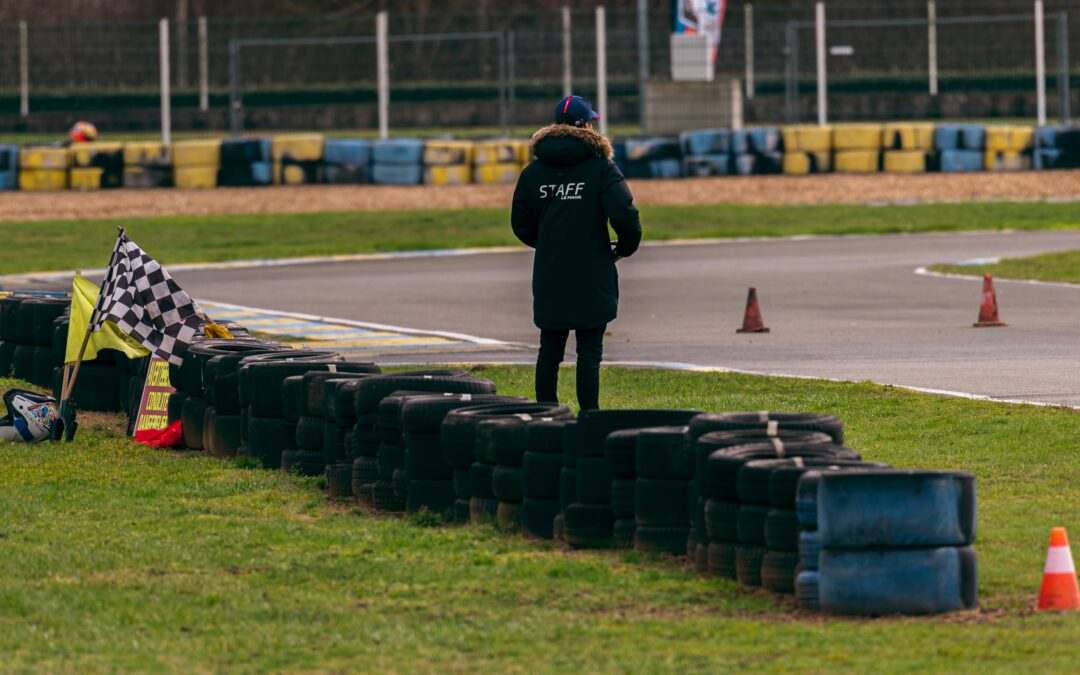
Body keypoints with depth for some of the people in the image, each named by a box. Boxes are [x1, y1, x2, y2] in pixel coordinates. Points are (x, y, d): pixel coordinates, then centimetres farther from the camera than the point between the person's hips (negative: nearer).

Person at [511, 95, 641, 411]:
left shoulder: (533, 172, 5)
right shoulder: (601, 168, -8)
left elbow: (521, 225, 9)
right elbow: (624, 215, -17)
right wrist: (625, 248, 3)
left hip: (548, 281, 4)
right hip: (592, 279, -4)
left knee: (549, 352, 10)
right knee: (589, 353, -1)